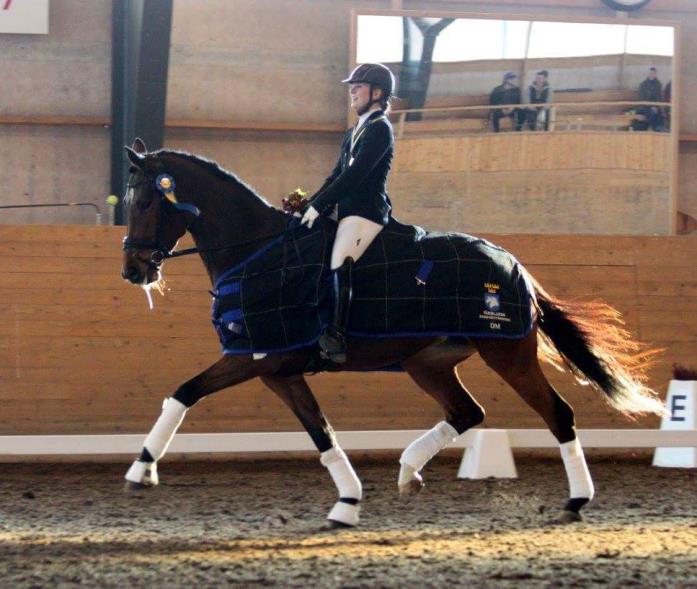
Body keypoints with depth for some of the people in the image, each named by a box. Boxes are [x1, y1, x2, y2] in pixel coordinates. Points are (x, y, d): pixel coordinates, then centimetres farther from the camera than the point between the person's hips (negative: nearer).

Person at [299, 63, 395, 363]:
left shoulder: (380, 129, -10)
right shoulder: (356, 131, 20)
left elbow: (354, 175, -18)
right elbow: (337, 174, 21)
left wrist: (318, 206, -18)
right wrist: (310, 204, 9)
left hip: (366, 211, -11)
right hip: (344, 210, 11)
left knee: (339, 265, -26)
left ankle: (336, 338, -31)